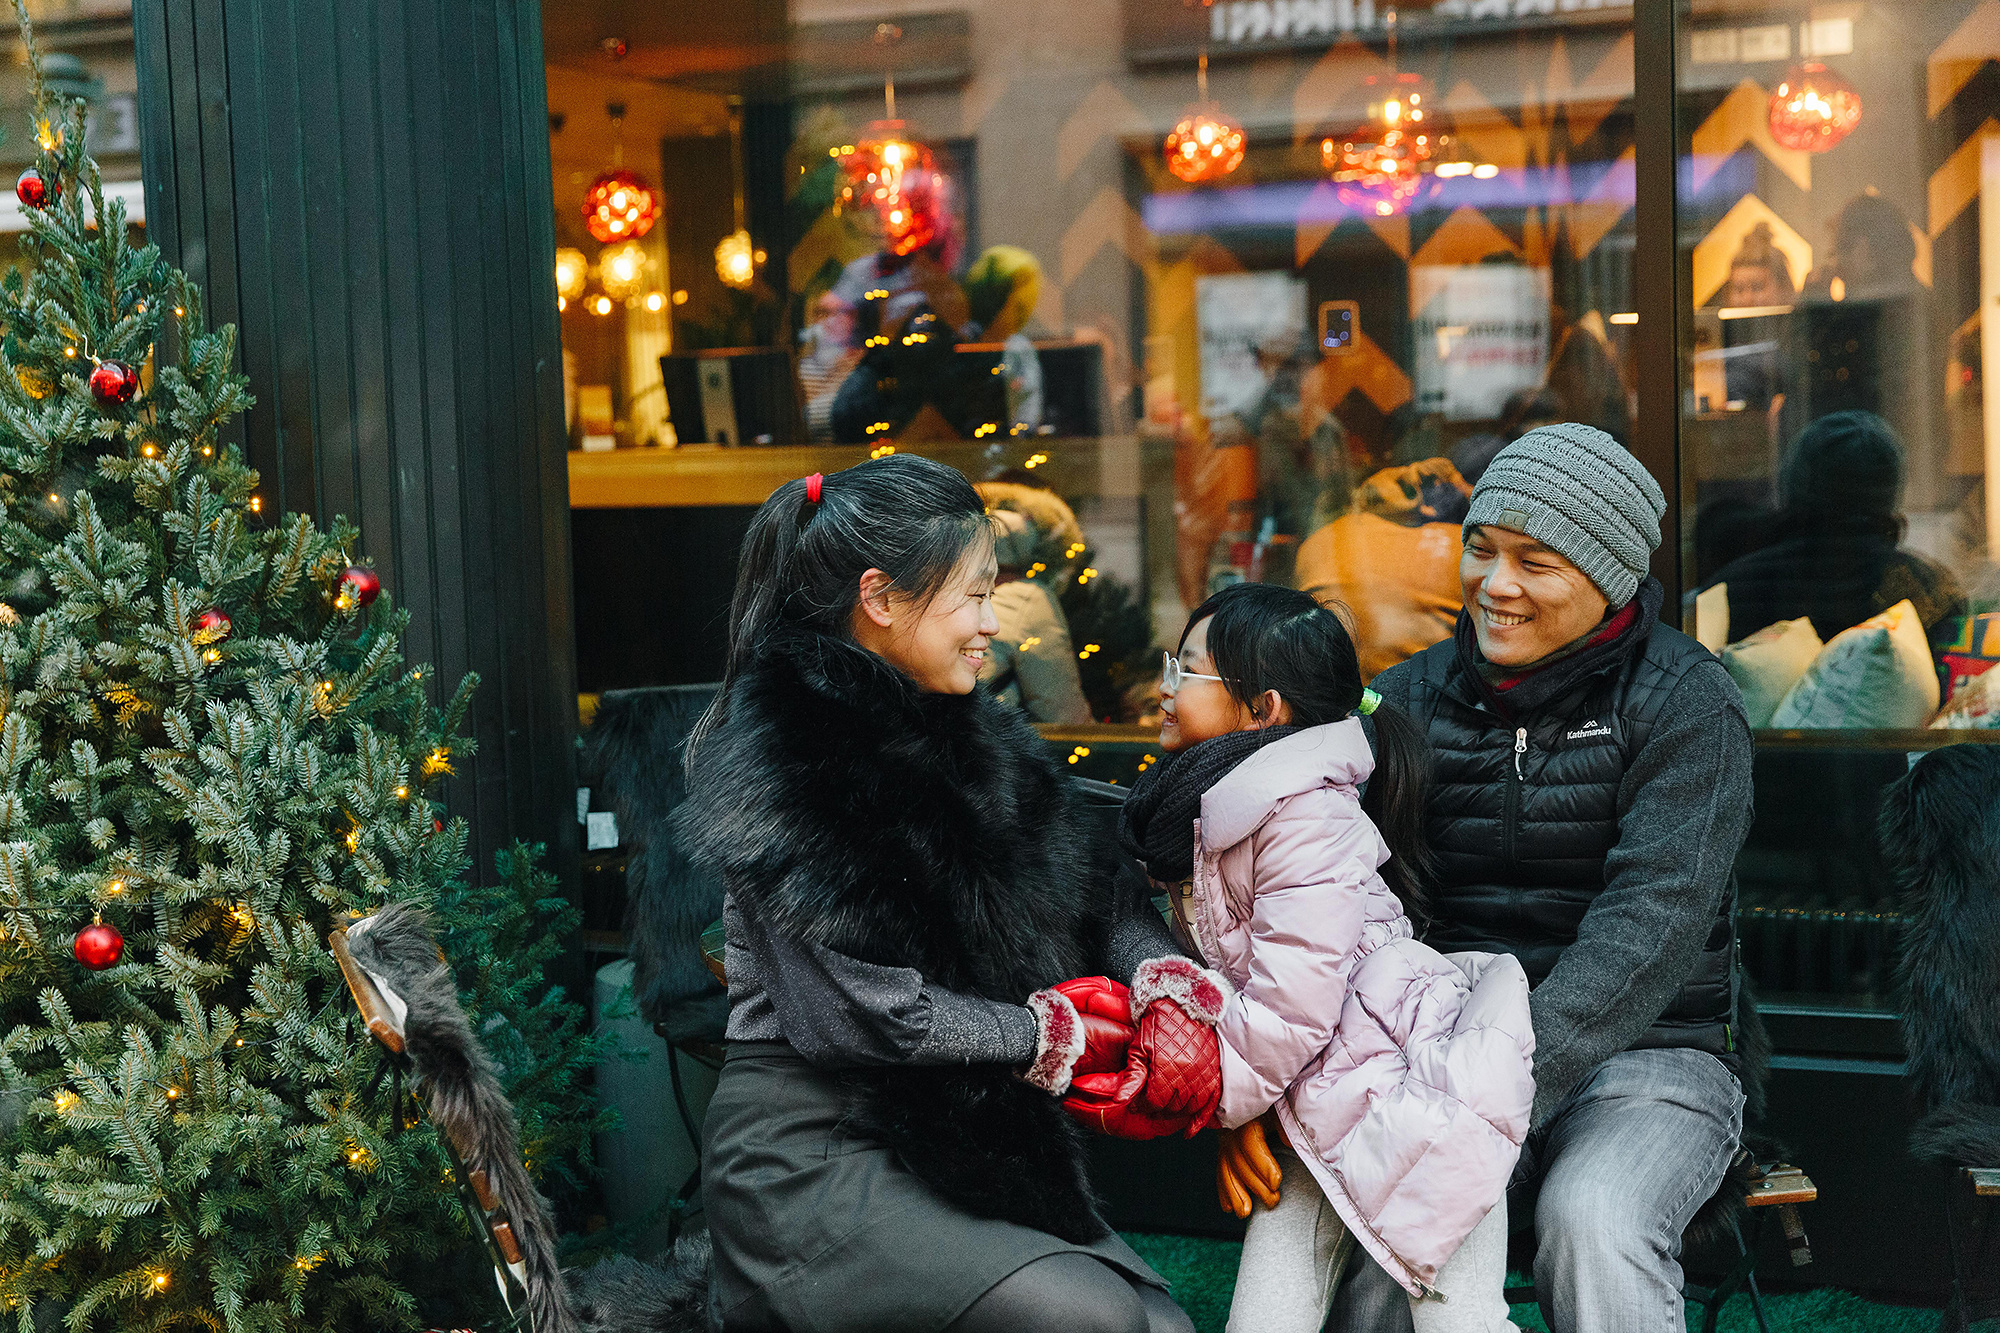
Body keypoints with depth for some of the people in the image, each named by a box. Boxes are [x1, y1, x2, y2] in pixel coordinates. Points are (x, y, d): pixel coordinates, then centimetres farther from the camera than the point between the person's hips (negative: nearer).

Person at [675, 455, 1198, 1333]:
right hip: (812, 1156, -8)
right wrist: (1045, 1034, -10)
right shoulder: (783, 766, -14)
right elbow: (849, 1011, -19)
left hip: (961, 1144, 8)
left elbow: (1088, 889, 11)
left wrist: (1157, 968, -10)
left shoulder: (969, 738, 11)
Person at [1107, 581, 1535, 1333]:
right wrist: (1238, 1122, 1)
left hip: (1410, 1090, -9)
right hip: (1311, 1113, 9)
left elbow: (1289, 1015, -23)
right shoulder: (1203, 812, 9)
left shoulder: (1306, 820, -19)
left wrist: (1206, 1099, -9)